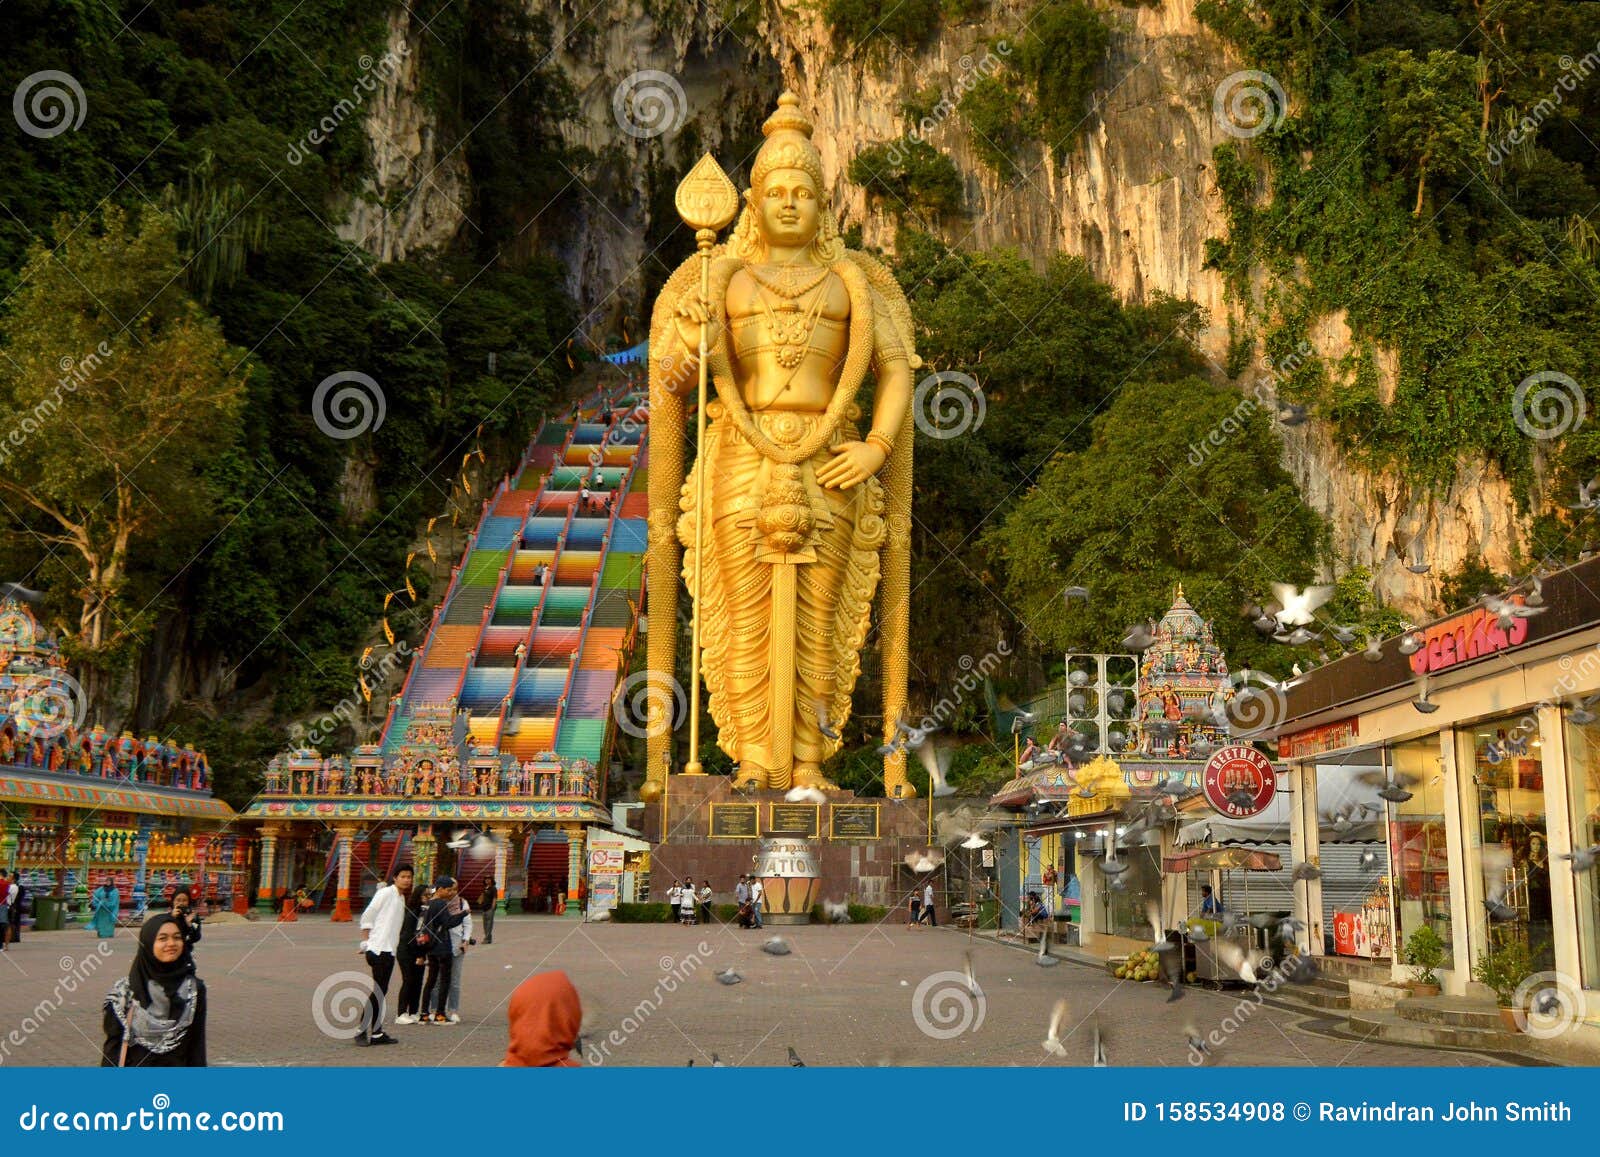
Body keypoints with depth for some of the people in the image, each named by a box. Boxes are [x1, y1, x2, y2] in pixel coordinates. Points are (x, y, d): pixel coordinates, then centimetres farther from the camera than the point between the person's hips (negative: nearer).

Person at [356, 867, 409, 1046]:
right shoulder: (385, 893, -8)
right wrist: (368, 943, -9)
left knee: (381, 992, 10)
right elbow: (366, 917, -9)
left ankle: (377, 1033, 13)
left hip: (390, 950, 8)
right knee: (378, 992, -10)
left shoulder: (402, 898, 17)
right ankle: (361, 1029, -4)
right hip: (378, 949, -8)